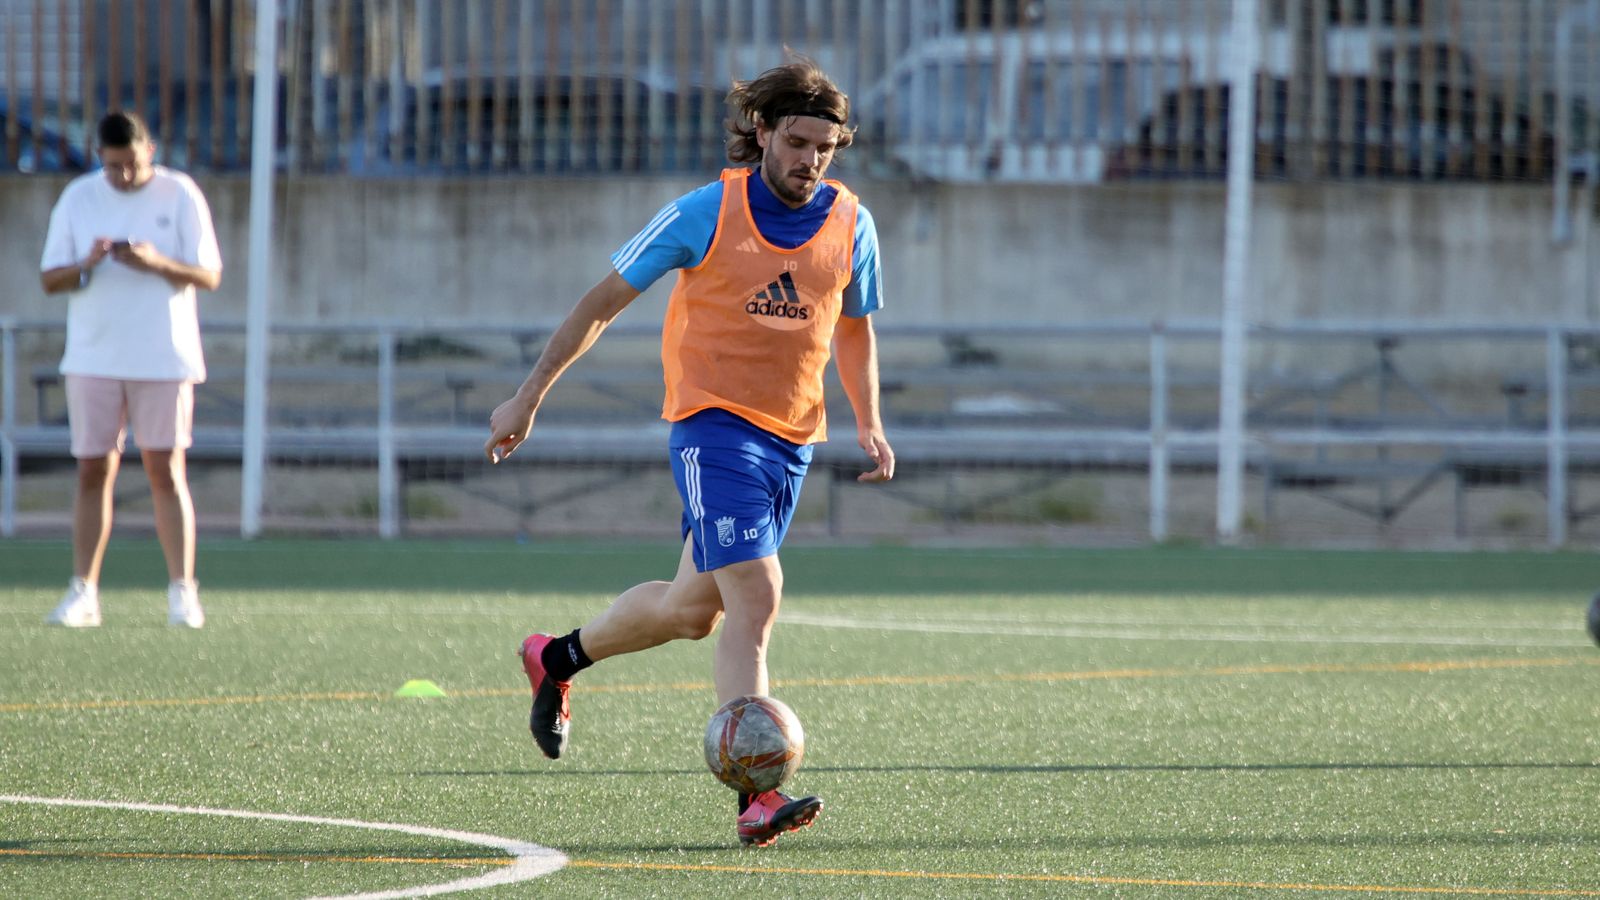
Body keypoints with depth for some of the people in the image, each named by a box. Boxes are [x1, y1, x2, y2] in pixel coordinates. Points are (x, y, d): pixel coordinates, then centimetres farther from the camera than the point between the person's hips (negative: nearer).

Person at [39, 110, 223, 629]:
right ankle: (83, 593, 2)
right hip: (93, 358, 2)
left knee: (166, 473, -4)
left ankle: (182, 592, -1)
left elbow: (208, 276, -3)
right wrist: (86, 265, -17)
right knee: (93, 471, 1)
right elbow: (49, 279, 4)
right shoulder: (78, 198, 6)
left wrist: (158, 263, -21)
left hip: (164, 358, -2)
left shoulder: (179, 195, 0)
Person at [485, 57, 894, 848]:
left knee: (694, 609, 14)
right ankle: (756, 798, -23)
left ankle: (557, 660, 39)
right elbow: (605, 299, -1)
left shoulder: (850, 226, 3)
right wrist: (529, 395, -1)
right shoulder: (707, 214, -9)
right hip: (714, 422, -6)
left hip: (791, 439, 6)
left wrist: (868, 423, 7)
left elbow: (854, 330, 20)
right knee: (755, 598, -20)